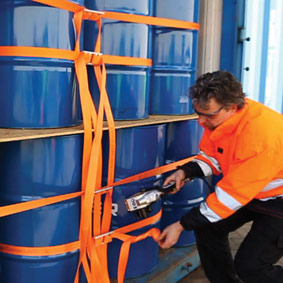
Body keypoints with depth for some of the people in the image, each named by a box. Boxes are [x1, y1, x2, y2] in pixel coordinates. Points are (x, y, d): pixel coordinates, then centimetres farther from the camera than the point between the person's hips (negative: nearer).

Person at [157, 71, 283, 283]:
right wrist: (186, 172, -17)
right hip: (248, 190, 8)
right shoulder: (217, 118, -14)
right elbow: (211, 156, 4)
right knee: (207, 228, 1)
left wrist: (181, 226, -25)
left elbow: (231, 195, -30)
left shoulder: (260, 134, -37)